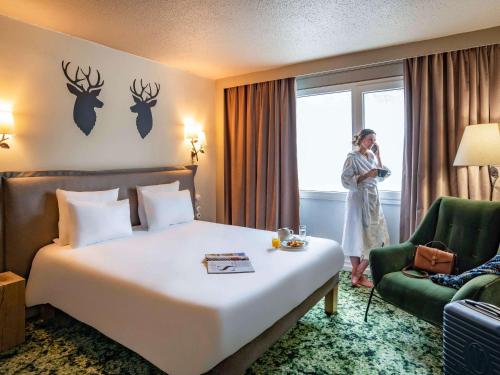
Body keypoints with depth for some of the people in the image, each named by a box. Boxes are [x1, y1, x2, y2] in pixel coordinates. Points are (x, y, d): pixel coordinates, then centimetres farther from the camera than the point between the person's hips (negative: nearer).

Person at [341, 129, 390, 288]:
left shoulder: (371, 156, 12)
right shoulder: (353, 157, -11)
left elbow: (381, 176, 9)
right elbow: (346, 181, -18)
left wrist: (378, 155, 4)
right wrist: (366, 175, -25)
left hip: (373, 200, 8)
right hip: (359, 201, -8)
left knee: (374, 236, 8)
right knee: (357, 236, -1)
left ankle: (358, 274, 18)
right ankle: (356, 275, 12)